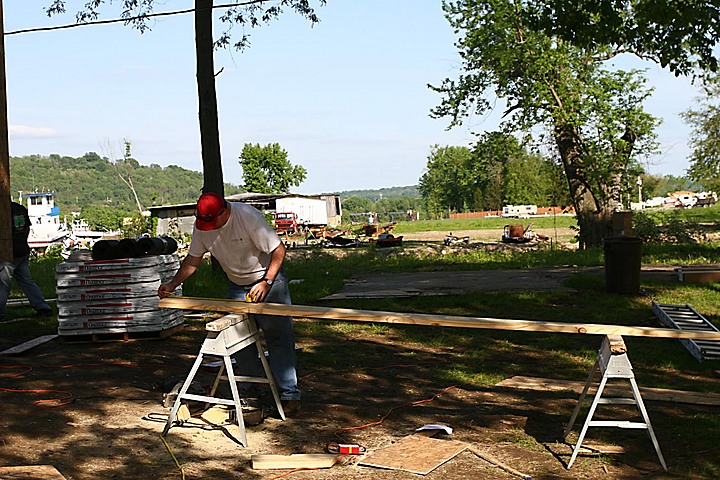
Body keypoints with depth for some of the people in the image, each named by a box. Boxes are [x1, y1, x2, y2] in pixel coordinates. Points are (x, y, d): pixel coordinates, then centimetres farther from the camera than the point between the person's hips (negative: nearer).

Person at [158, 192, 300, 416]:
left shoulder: (248, 216, -26)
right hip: (237, 285, 6)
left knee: (279, 337, -8)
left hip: (269, 278, -5)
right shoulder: (201, 224, -9)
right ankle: (248, 393, 16)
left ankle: (289, 394, -4)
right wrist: (173, 284, -7)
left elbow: (278, 250, -23)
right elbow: (193, 259, 3)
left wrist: (266, 283, -27)